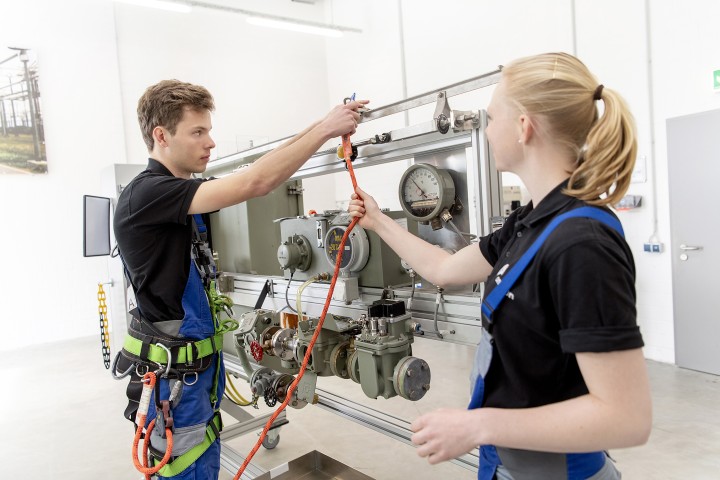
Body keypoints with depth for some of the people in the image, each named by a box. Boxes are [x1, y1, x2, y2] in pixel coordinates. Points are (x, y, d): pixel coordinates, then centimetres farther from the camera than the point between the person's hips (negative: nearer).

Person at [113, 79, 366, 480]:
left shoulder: (181, 191, 9)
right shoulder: (146, 193, -22)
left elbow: (263, 172, 9)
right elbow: (254, 183, -30)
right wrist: (326, 129, -24)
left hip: (202, 363, 9)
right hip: (172, 373, -9)